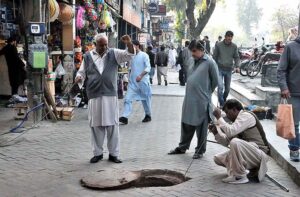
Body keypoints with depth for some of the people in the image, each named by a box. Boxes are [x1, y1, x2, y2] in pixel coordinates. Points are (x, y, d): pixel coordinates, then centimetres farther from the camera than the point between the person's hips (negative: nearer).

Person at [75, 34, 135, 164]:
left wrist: (129, 44, -24)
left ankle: (113, 153, 13)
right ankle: (97, 153, 19)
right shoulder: (88, 56, 8)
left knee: (112, 125, 2)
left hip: (110, 95, 0)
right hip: (94, 96, 1)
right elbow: (82, 72, 15)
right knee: (96, 126, 6)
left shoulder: (114, 54, 6)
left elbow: (129, 55, -4)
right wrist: (79, 78, -8)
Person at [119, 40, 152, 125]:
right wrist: (130, 76, 12)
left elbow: (148, 67, -14)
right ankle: (125, 117, -13)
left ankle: (148, 115, 28)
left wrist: (141, 75, -26)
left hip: (142, 81, -5)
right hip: (132, 82, 5)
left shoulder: (144, 55, -6)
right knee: (127, 99, -9)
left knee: (145, 99, 9)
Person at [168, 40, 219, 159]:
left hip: (202, 101, -6)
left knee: (201, 127, 6)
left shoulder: (209, 62, -10)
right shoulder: (192, 60, 9)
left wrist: (207, 92, 6)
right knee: (186, 124, 14)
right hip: (188, 99, 6)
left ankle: (200, 150, 19)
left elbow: (215, 81, -3)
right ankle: (182, 147, 28)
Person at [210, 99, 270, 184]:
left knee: (235, 142, -34)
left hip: (259, 153, -10)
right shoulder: (236, 120, 15)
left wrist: (219, 118, -15)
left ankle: (240, 176, -19)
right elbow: (227, 141, 16)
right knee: (218, 158, 7)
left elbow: (230, 132, -25)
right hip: (248, 154, 10)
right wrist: (216, 132, 1)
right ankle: (251, 169, 5)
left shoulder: (246, 116, -12)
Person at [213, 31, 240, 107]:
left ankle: (224, 100, 33)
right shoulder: (218, 45, -3)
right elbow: (215, 57, 3)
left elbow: (236, 57, 7)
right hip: (220, 69, -3)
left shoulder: (234, 46, 3)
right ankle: (222, 104, -10)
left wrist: (237, 66, -9)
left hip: (229, 70, 3)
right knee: (220, 87, -16)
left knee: (227, 88, 10)